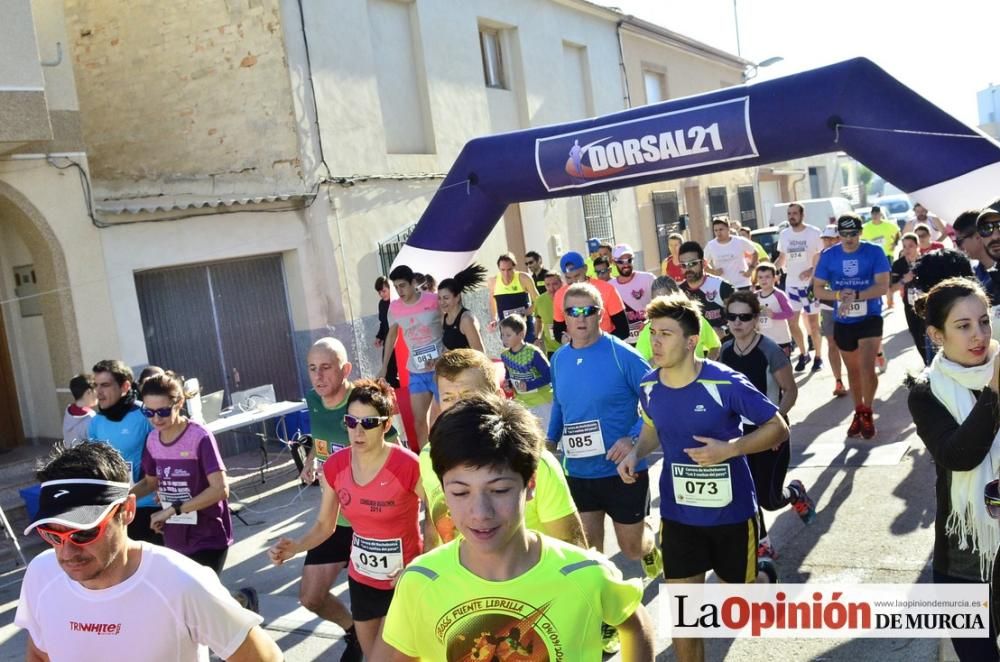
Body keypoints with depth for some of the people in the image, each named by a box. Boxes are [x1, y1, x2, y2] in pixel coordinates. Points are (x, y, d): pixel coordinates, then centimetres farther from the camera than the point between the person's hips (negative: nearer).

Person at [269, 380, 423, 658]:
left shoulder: (408, 465, -24)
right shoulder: (335, 467, -9)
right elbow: (325, 525, 1)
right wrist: (295, 547, -17)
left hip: (404, 580, -5)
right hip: (361, 578, 5)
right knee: (371, 655, 22)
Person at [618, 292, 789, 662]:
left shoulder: (725, 383, -20)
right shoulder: (649, 386, -6)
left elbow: (778, 428, -11)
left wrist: (729, 448, -26)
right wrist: (636, 452, -7)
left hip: (732, 512, -3)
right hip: (678, 515, 3)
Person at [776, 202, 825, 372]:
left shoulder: (814, 233, -10)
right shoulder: (784, 235, 3)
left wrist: (811, 270, -25)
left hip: (810, 284, -4)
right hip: (791, 284, 4)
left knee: (813, 323, 4)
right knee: (792, 322, 7)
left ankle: (818, 357, 19)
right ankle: (803, 354, 26)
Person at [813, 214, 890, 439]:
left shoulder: (874, 252, -9)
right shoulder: (828, 256, -3)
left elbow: (883, 286, -15)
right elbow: (817, 289, -1)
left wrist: (855, 296, -28)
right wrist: (839, 295, -20)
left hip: (870, 319, -3)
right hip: (842, 322, 3)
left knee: (867, 367, -13)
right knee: (853, 370, 15)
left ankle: (867, 413, 8)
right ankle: (858, 413, 31)